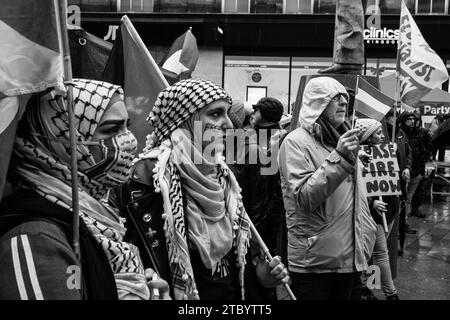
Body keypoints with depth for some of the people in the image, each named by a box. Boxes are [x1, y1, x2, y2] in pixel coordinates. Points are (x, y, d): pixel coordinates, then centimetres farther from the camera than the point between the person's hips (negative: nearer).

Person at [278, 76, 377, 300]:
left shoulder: (342, 140, 14)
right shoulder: (296, 142, -10)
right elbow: (304, 199, -21)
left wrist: (364, 247, 15)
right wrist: (338, 158, -27)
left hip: (350, 259, 7)